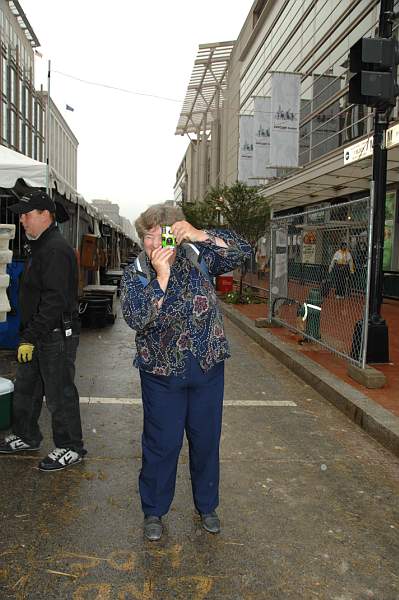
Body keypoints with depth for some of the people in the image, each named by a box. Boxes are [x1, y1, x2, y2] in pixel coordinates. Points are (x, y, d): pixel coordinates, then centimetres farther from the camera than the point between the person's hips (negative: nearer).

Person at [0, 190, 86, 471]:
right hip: (38, 333, 11)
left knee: (59, 394, 1)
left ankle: (71, 448, 15)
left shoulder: (56, 250, -19)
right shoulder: (41, 246, 15)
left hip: (56, 335, -11)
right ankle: (27, 437, 37)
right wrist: (28, 335, 18)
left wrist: (30, 337, -22)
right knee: (26, 388, 20)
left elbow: (54, 300, -25)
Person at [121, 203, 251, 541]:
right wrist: (162, 277, -28)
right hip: (162, 373, -1)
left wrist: (200, 235, -26)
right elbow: (137, 320, -21)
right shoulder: (134, 275, -7)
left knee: (206, 441, 14)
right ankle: (154, 511, 29)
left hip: (208, 368, 2)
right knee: (162, 444, 7)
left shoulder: (198, 257, -3)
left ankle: (207, 506, 35)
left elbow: (242, 252, -14)